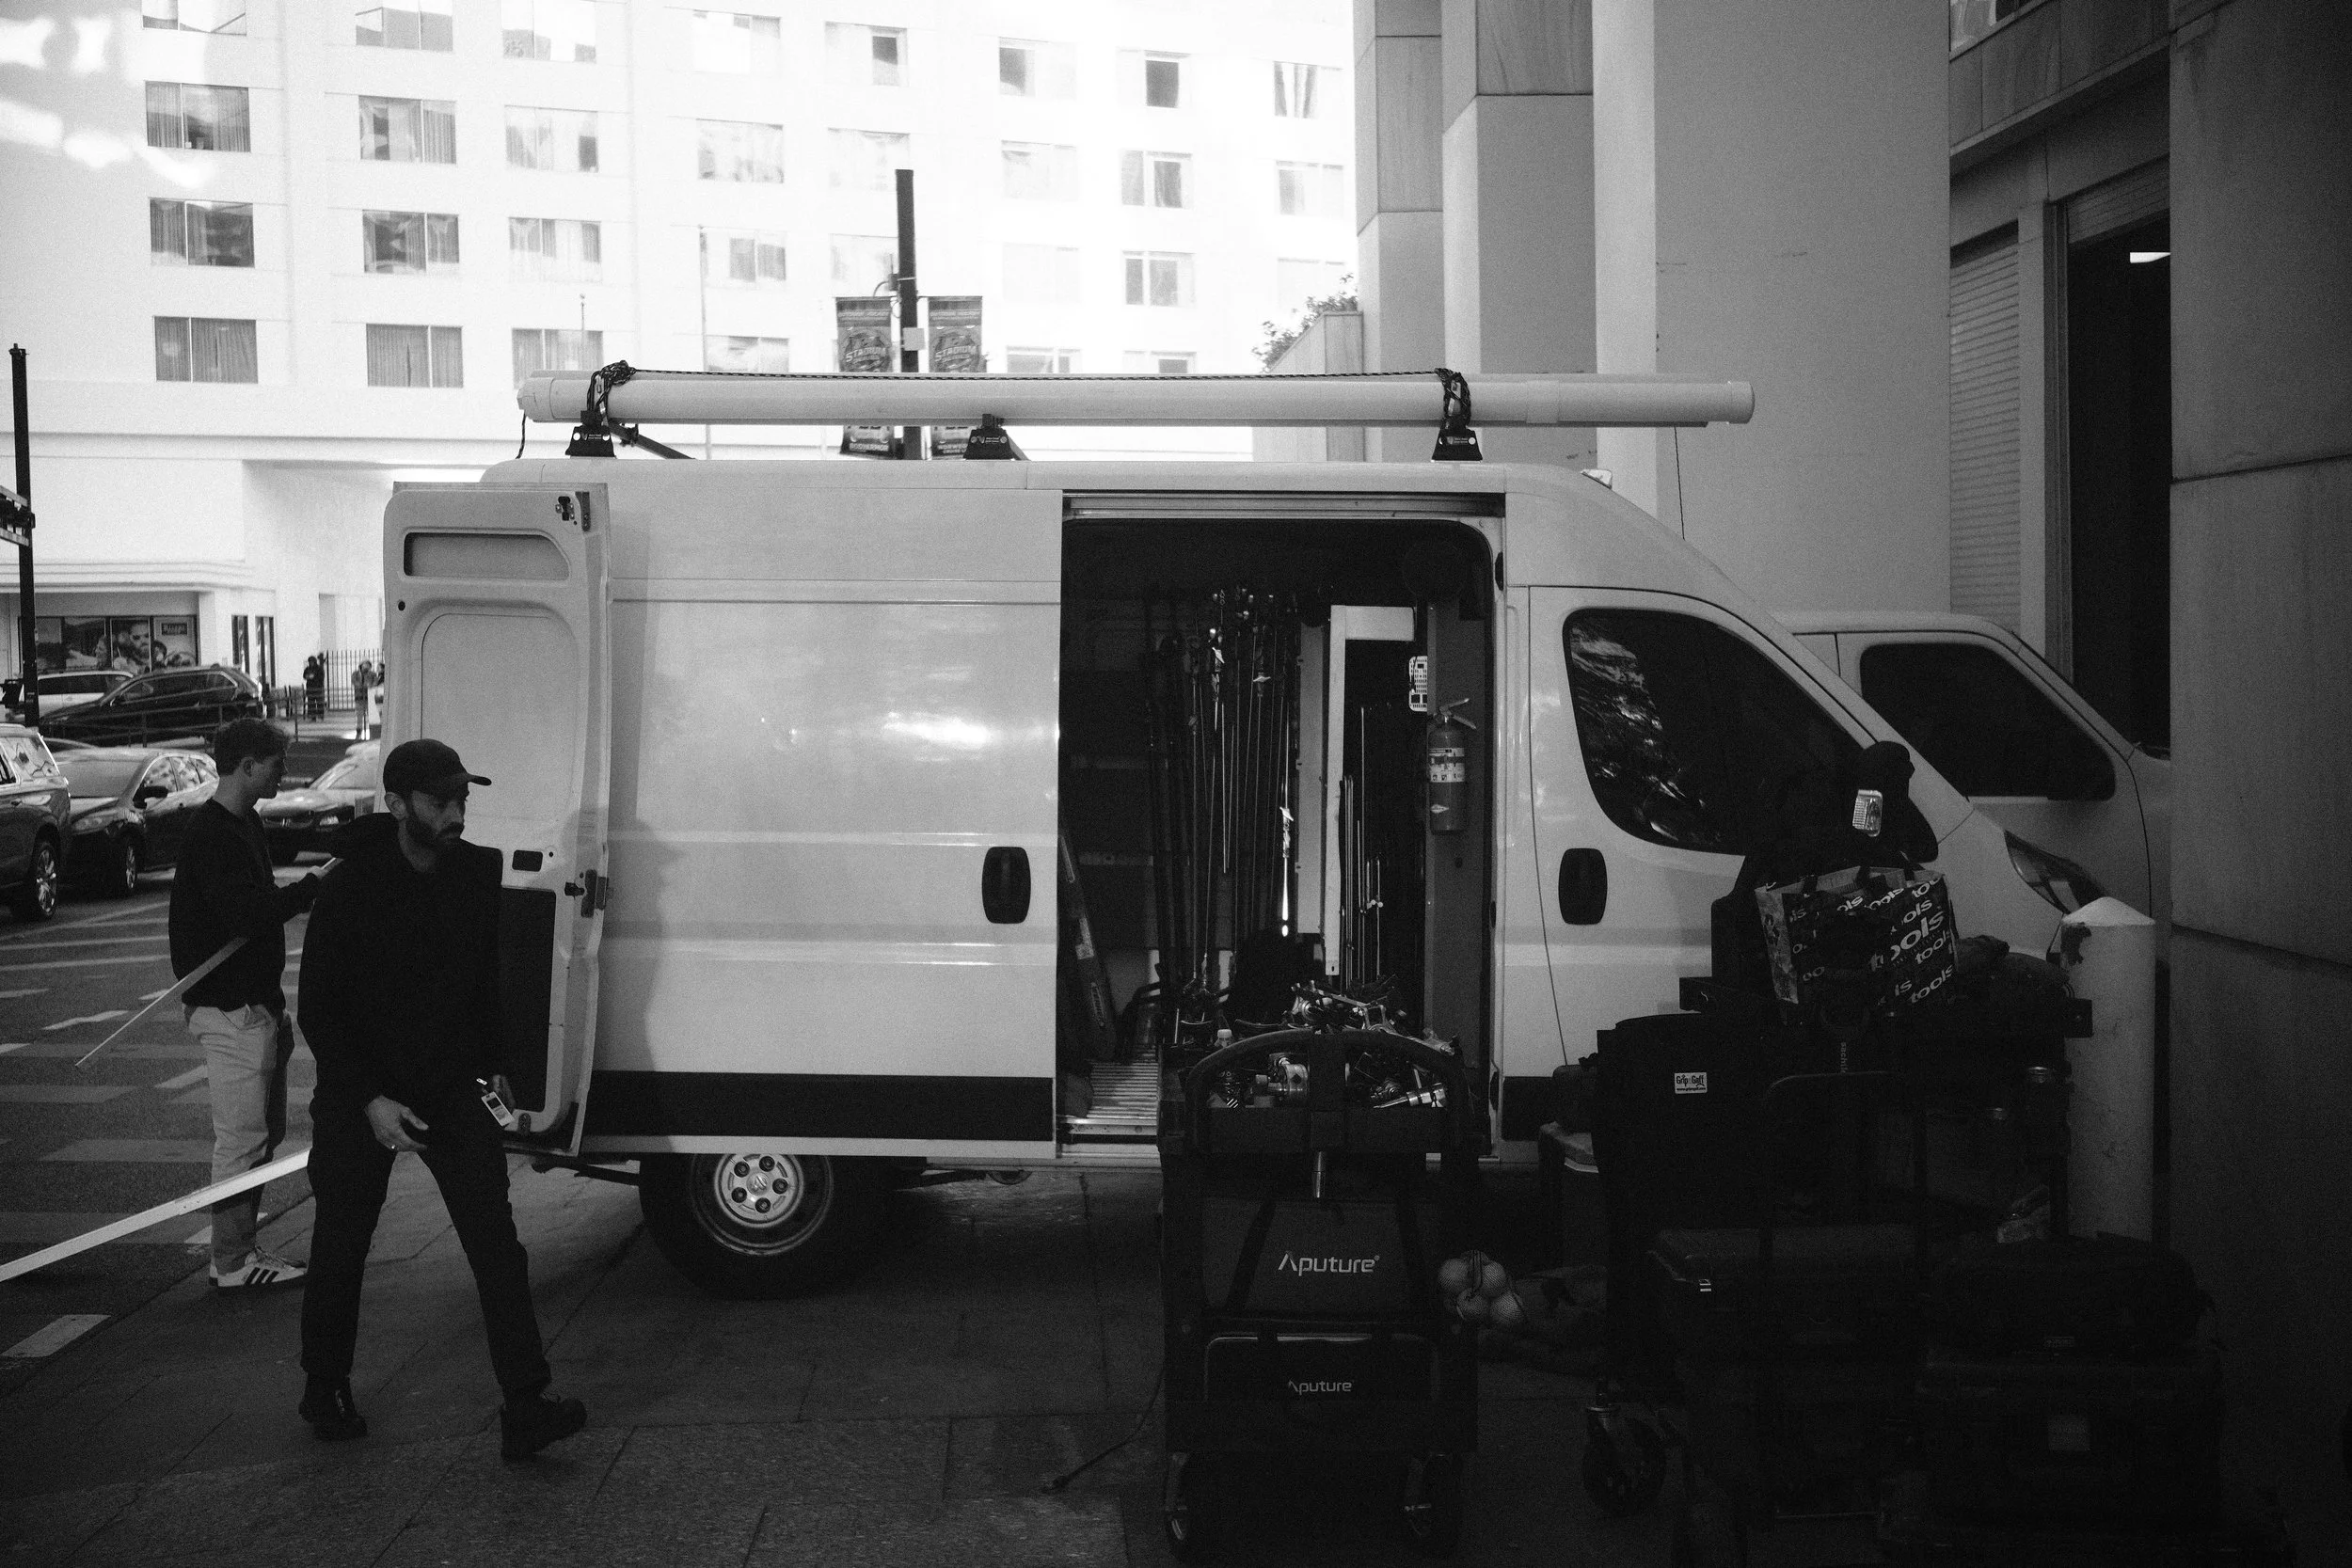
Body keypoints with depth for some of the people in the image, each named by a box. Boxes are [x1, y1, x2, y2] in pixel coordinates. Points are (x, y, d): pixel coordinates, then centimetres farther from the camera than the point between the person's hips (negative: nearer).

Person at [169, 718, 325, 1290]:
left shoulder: (245, 824, 14)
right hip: (231, 1007, -10)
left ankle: (243, 1245, 23)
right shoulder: (211, 834, -18)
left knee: (265, 1130, 15)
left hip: (255, 1001, 10)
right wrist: (316, 884, -20)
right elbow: (248, 913, -28)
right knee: (242, 1136, -5)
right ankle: (232, 1263, 2)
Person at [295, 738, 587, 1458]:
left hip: (451, 1088, 3)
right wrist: (370, 1101, -19)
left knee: (497, 1244, -8)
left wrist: (494, 1064, 11)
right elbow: (318, 1011, -12)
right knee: (340, 1251, 11)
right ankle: (325, 1391, 33)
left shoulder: (478, 873, -2)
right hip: (360, 1094, -3)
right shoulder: (351, 887, -15)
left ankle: (525, 1409, -10)